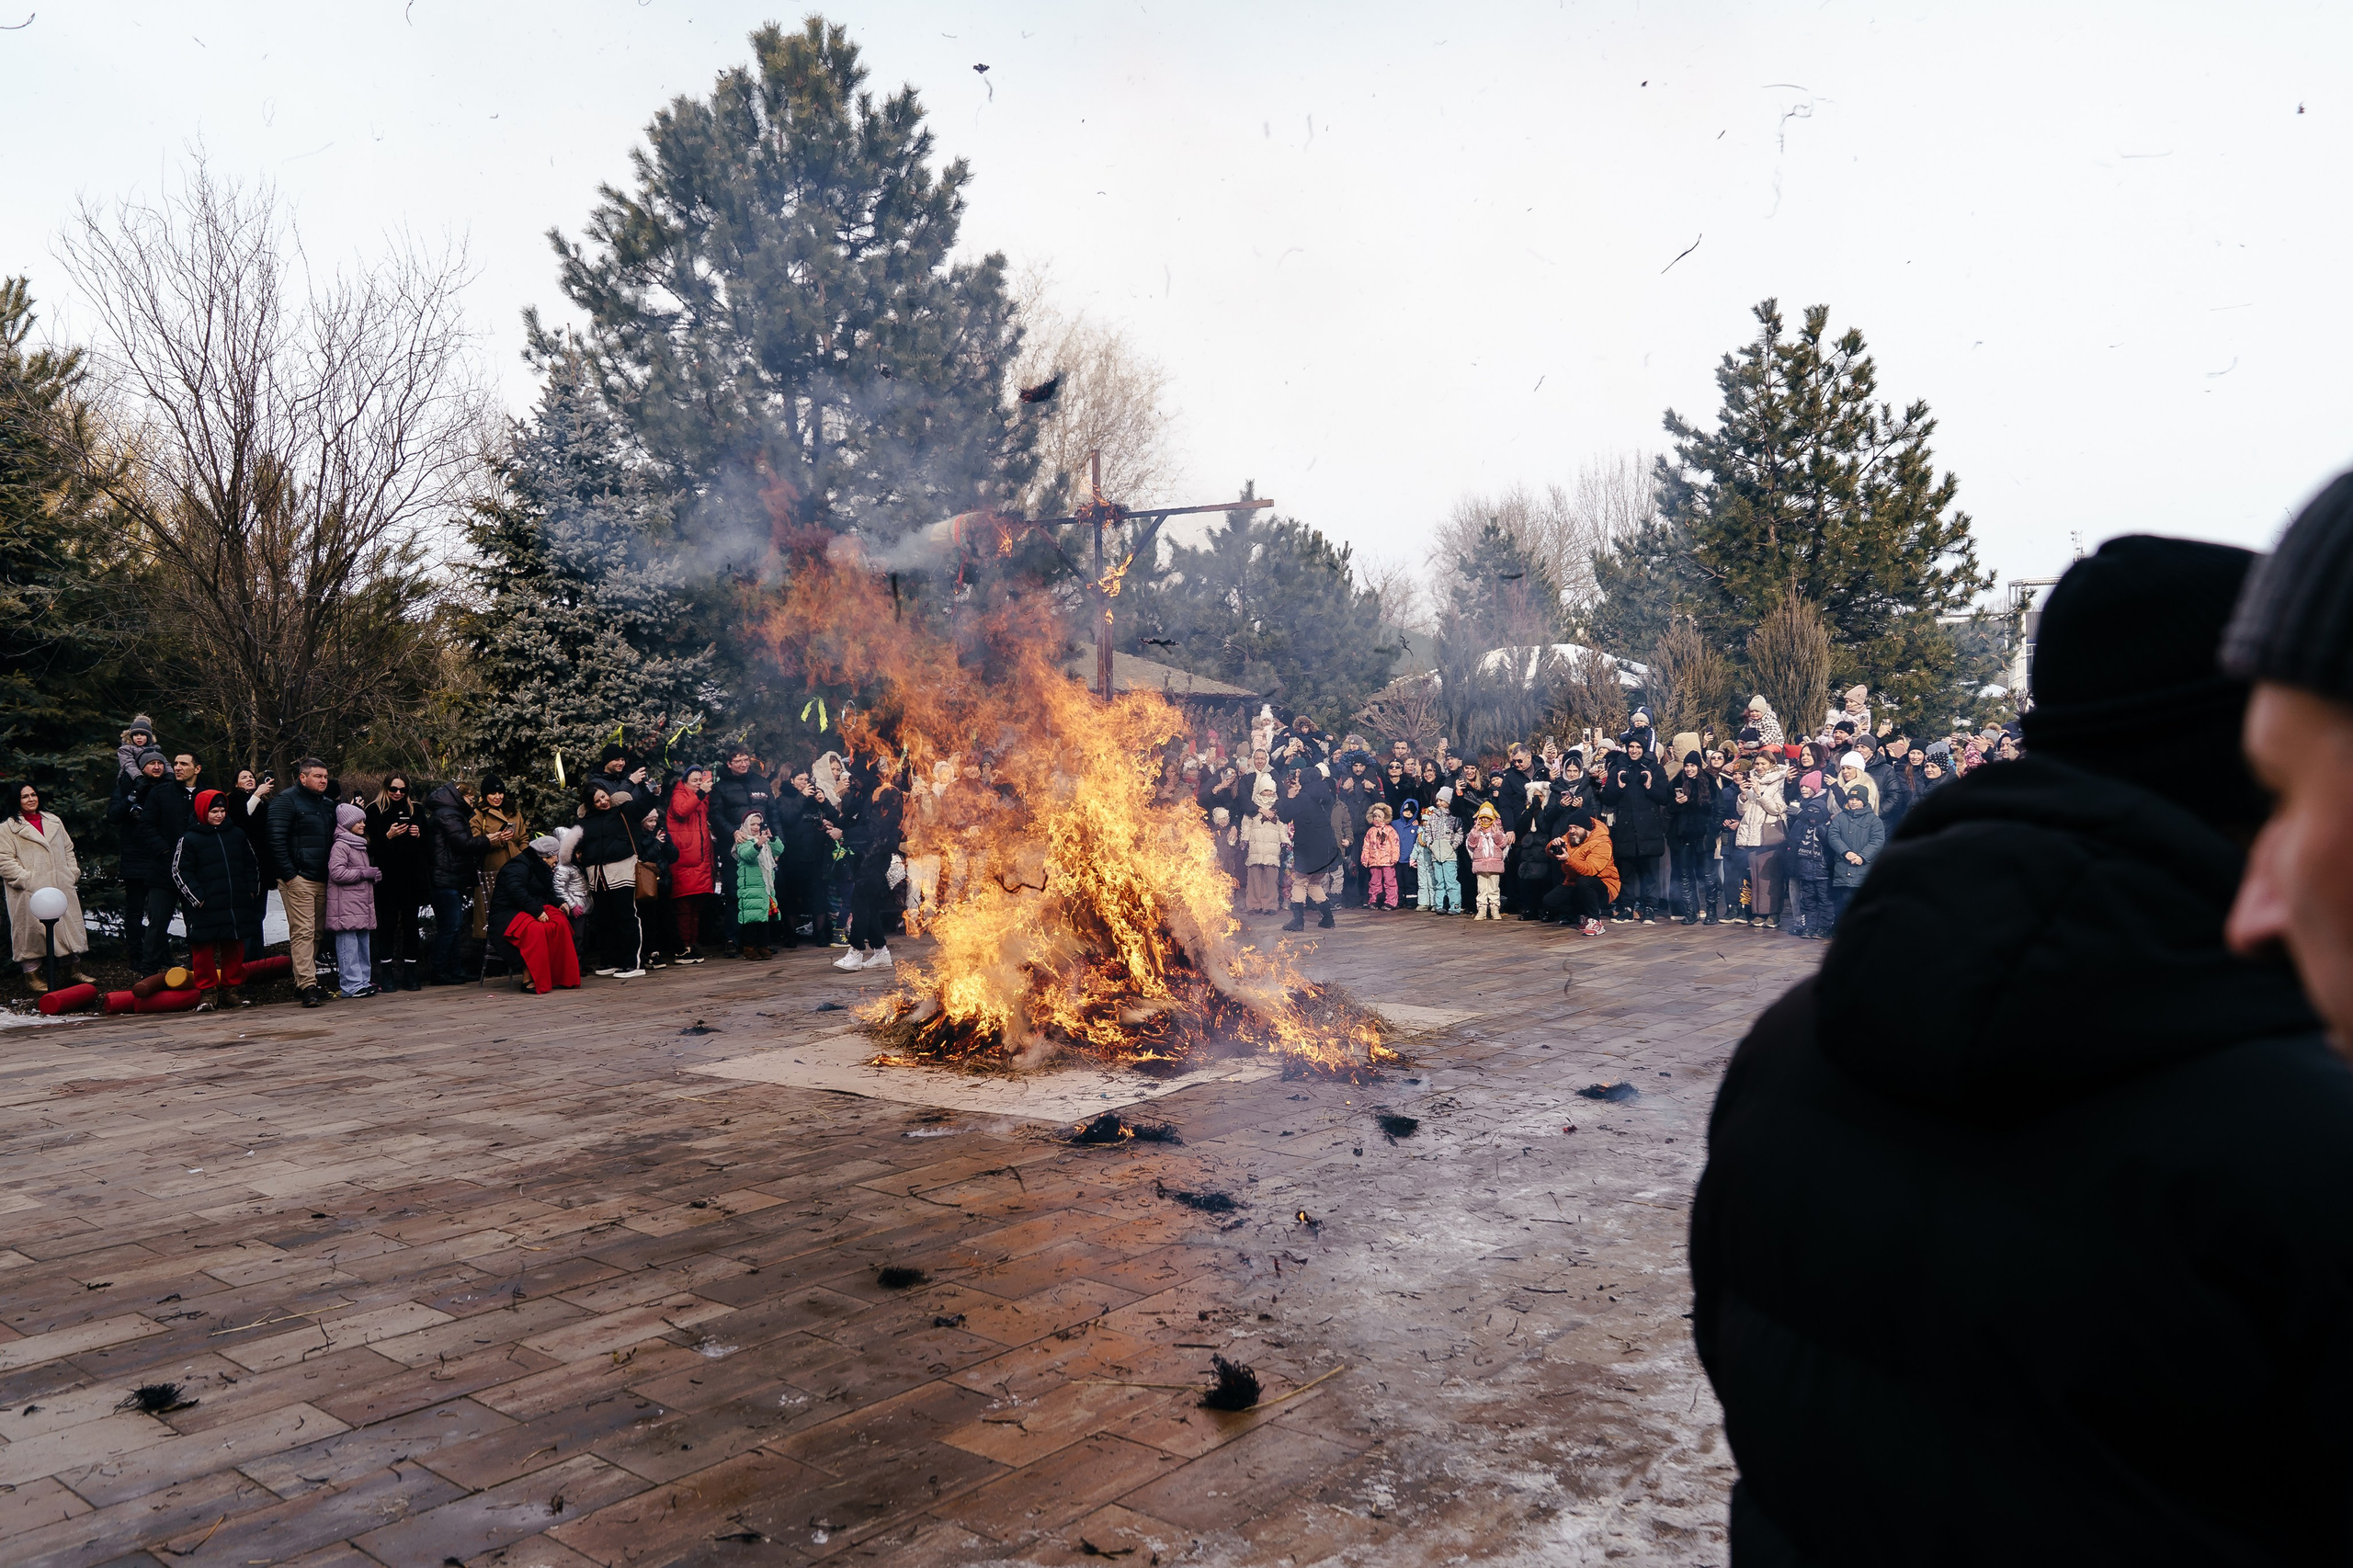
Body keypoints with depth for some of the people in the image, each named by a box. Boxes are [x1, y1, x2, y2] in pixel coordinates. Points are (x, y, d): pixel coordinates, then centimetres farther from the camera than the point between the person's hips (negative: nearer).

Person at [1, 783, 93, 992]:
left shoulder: (54, 821, 16)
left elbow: (68, 850, 19)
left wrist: (72, 873, 8)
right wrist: (25, 879, -16)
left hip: (61, 887, 5)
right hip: (30, 892, -5)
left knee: (69, 925, 8)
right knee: (33, 929, -2)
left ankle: (74, 969, 18)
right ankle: (32, 974, 10)